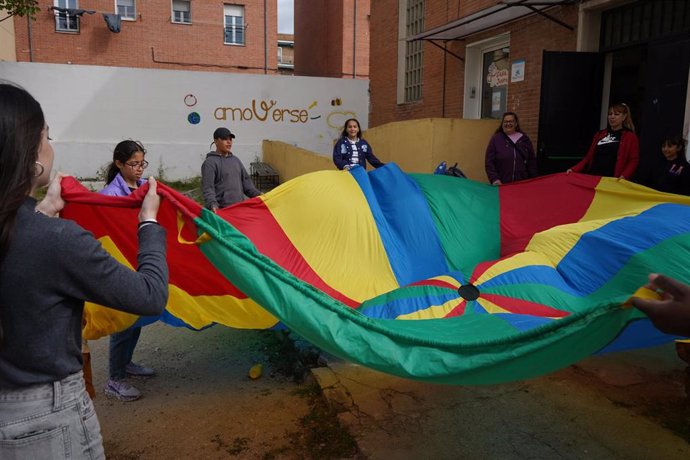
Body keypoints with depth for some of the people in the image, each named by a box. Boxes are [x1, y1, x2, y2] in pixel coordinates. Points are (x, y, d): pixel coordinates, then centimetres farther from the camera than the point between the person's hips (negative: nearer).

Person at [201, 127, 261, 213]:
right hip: (221, 211, -7)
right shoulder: (210, 163, -4)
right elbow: (207, 188, -12)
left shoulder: (236, 160, 18)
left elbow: (246, 182, 21)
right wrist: (212, 204, -28)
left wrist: (258, 195, 11)